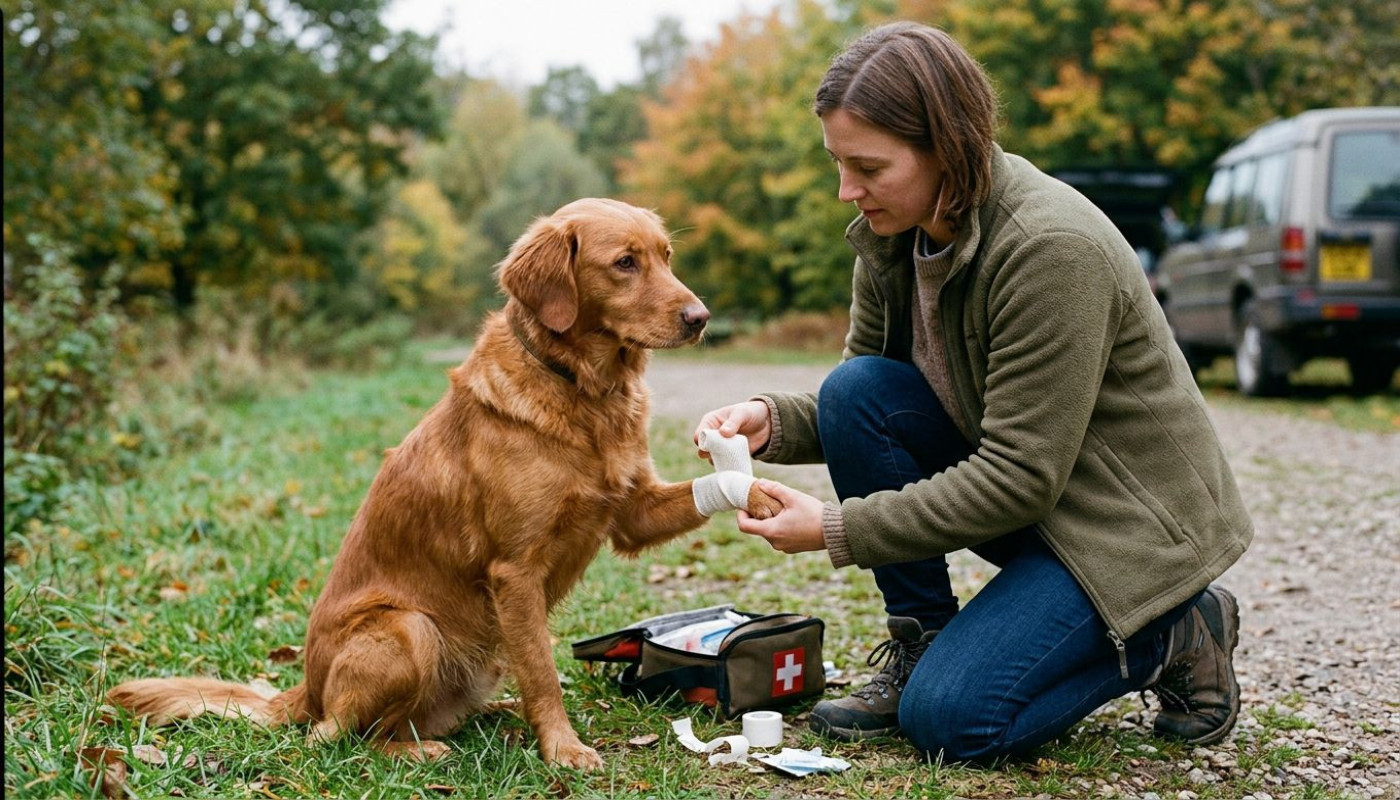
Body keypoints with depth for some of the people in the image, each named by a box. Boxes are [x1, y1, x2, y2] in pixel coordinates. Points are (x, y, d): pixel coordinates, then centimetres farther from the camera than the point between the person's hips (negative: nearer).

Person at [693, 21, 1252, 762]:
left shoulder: (1053, 247, -29)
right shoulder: (892, 233, -5)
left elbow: (1020, 480, -28)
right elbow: (859, 407, 5)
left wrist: (837, 529, -27)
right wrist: (773, 420, -17)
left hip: (1130, 514, -7)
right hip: (1014, 484, 7)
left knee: (949, 716, -19)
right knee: (854, 391, -17)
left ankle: (1175, 633, 4)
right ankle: (921, 646, -4)